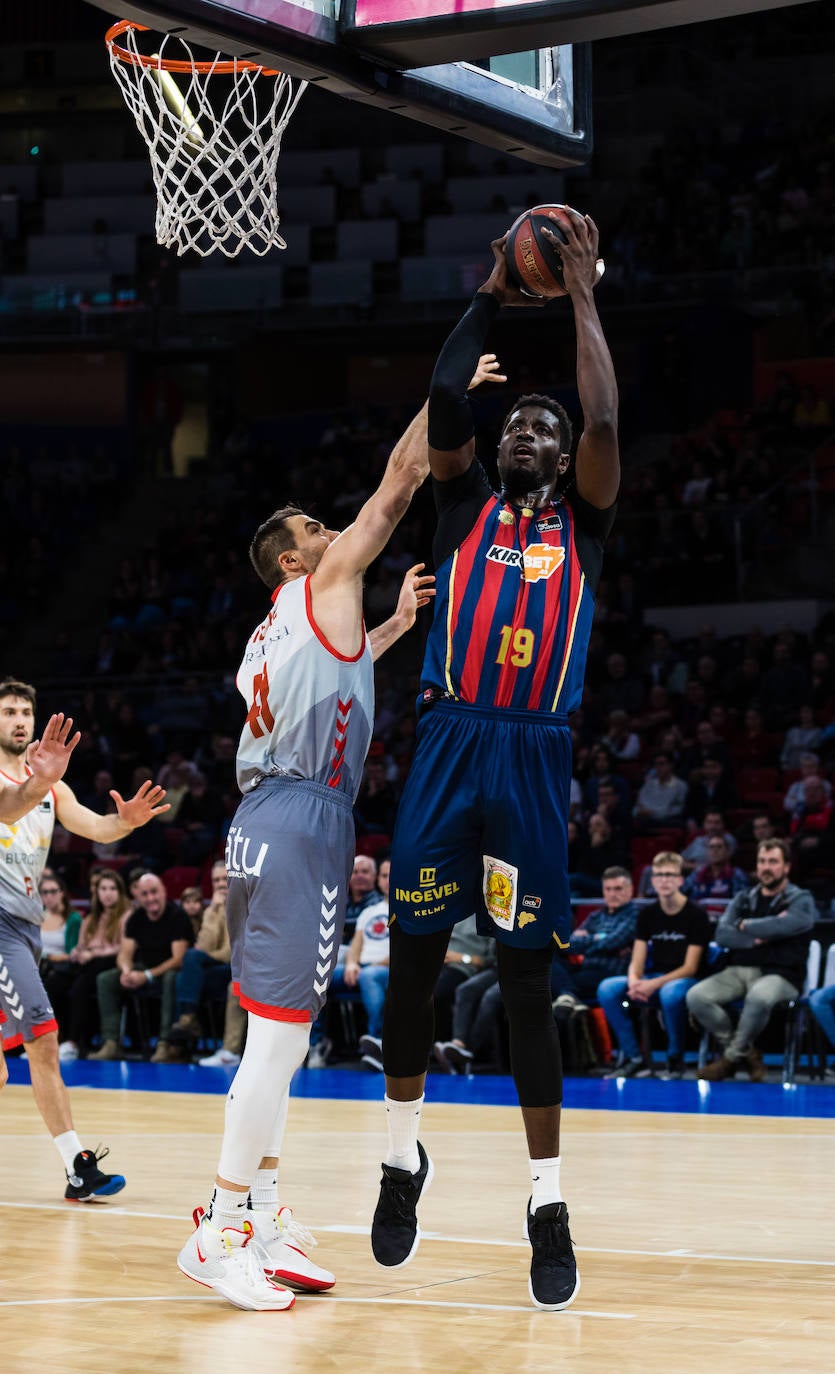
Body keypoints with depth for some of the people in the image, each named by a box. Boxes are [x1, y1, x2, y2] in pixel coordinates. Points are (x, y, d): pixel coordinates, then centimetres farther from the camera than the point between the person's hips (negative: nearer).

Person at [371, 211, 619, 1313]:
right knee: (413, 959, 5)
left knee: (528, 981, 0)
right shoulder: (466, 504, 14)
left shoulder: (581, 521, 11)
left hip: (534, 758, -1)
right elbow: (443, 400, -1)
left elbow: (605, 420, -4)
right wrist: (490, 301, 5)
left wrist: (582, 293, 1)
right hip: (449, 741, 1)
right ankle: (403, 1158, 23)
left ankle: (548, 1203, 5)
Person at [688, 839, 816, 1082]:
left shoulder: (801, 900, 6)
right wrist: (758, 938, -11)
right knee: (696, 996, -22)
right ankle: (746, 1052, -5)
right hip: (739, 970, 5)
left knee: (758, 997, -40)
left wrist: (745, 925, -1)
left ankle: (731, 1057, -16)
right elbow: (722, 935, 4)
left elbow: (785, 926, -16)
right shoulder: (744, 900, 19)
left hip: (779, 974, -5)